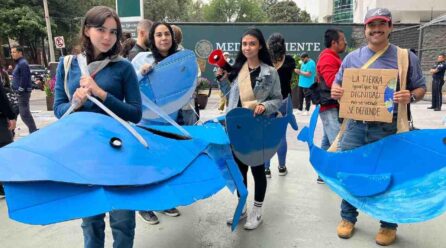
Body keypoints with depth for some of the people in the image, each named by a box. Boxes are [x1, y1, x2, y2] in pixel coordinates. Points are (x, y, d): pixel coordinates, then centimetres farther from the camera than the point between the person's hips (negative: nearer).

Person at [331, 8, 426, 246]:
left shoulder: (406, 57, 1)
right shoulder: (352, 57, 6)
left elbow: (420, 87, 6)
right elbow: (338, 84, 14)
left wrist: (410, 97, -17)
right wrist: (335, 91, -10)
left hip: (388, 129, -2)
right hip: (355, 126, 2)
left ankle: (389, 225, 29)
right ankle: (348, 217, 30)